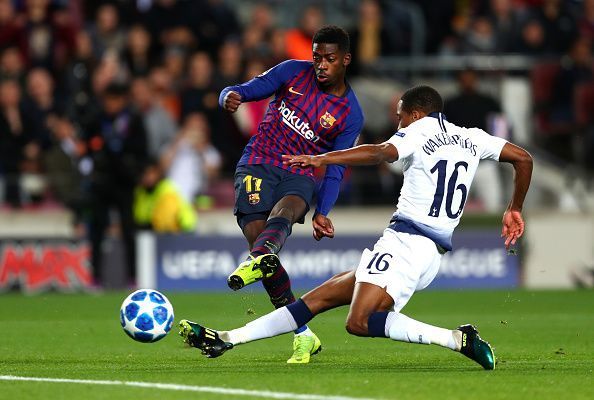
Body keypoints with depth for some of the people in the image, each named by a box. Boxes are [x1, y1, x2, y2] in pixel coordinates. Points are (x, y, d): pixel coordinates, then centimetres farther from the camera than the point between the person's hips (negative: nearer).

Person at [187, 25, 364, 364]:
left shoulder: (351, 114, 1)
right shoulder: (294, 72, 4)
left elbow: (335, 171, 1)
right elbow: (249, 90, 3)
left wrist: (322, 213, -14)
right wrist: (231, 97, -23)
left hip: (301, 176, -1)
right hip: (258, 165, 1)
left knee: (283, 213, -36)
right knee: (256, 234, -18)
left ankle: (259, 260, -73)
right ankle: (303, 335, -10)